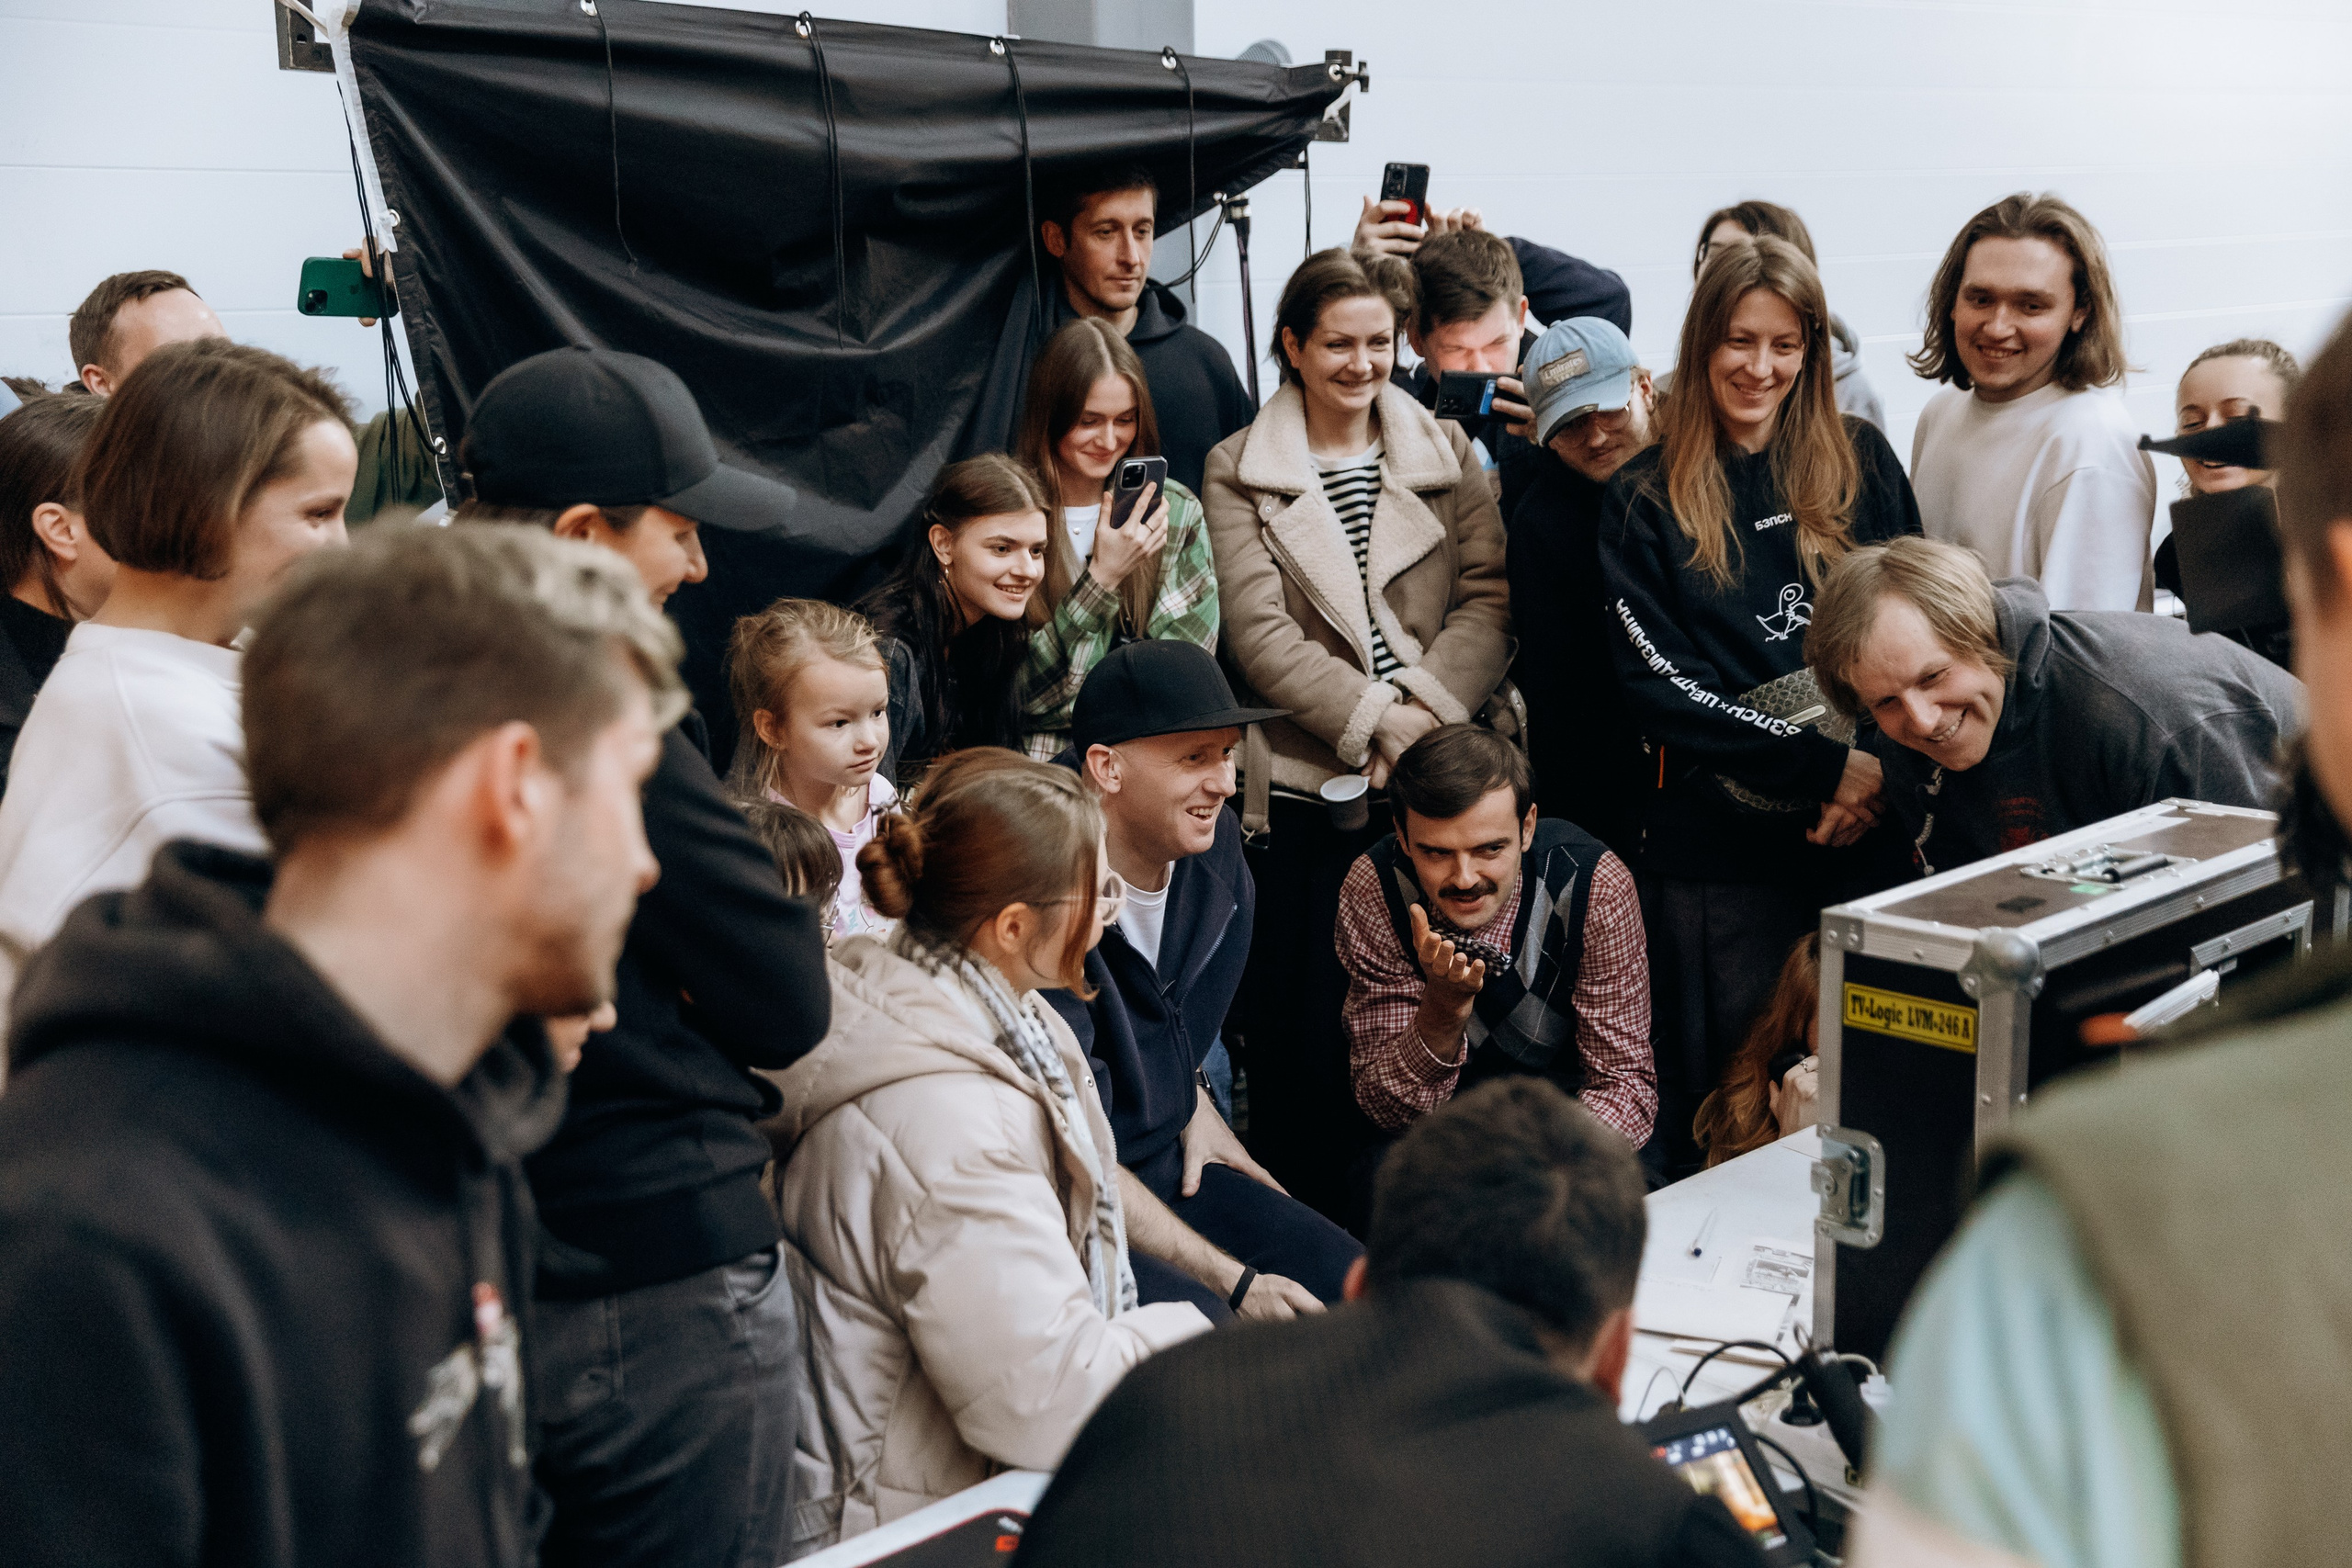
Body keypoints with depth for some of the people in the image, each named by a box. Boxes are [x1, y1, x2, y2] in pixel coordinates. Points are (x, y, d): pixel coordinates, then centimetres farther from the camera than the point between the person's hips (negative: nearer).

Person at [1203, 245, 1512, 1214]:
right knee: (1303, 1028, -1)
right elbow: (1260, 636, -5)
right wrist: (1376, 723, -14)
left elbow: (1489, 601, 3)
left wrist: (1425, 710, -12)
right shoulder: (1238, 472, 5)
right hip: (1307, 783, -2)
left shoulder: (1446, 455, 12)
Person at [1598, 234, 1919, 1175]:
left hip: (1865, 827, 2)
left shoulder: (1860, 462, 10)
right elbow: (1661, 685, -6)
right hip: (1717, 845, -2)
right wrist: (1828, 766, -13)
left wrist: (1881, 774, -8)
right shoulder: (1646, 499, 2)